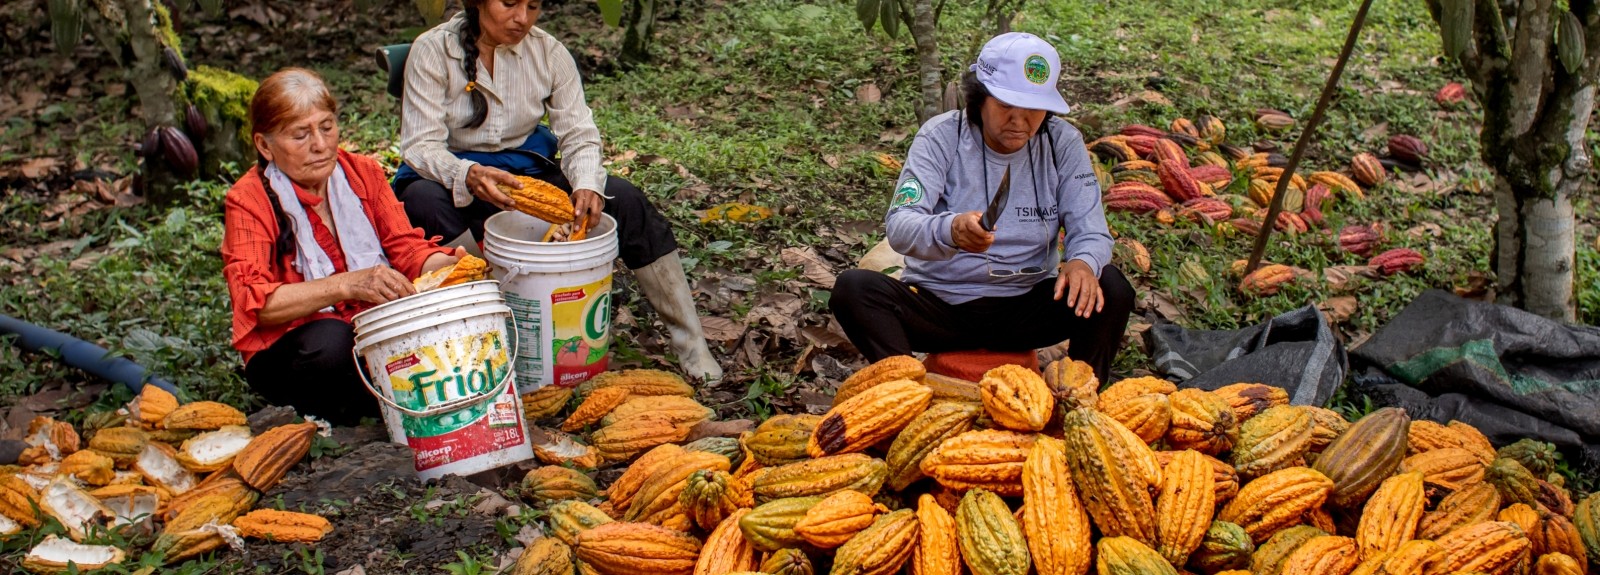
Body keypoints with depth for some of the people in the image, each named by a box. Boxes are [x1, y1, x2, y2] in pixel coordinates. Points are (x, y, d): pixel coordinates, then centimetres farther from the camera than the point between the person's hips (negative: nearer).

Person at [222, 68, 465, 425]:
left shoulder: (363, 173, 6)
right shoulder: (248, 201, -7)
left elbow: (408, 250, 3)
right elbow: (255, 302, -19)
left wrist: (449, 266, -21)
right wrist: (348, 285, -33)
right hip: (285, 352, -3)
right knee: (329, 340, -37)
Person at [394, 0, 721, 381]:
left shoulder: (548, 51, -4)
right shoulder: (433, 50, -13)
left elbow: (578, 132, -7)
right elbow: (420, 145, -20)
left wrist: (587, 185, -30)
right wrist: (470, 175, -42)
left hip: (528, 174, 3)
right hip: (451, 178, -2)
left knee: (624, 199, -18)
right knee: (424, 202, -38)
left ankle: (690, 342, -14)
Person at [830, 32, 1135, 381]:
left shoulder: (1063, 143, -2)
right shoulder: (941, 136, -9)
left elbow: (1090, 231, -5)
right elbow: (899, 226, -20)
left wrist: (1083, 262, -31)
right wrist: (949, 230, -45)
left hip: (1026, 308, 2)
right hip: (939, 305, -1)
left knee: (1111, 289, -23)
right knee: (853, 288, -26)